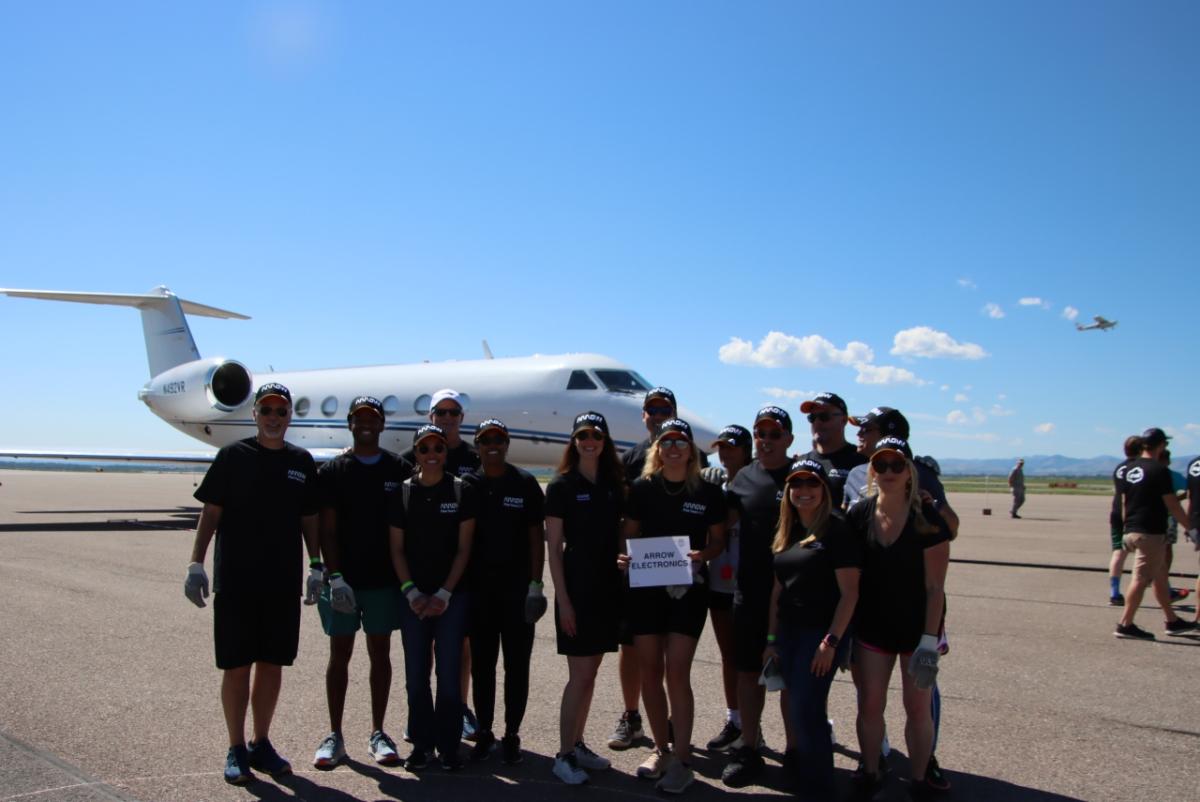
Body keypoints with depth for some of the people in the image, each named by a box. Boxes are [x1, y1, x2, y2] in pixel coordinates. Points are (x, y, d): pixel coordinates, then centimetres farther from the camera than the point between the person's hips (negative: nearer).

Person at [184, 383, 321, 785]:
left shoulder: (302, 462, 7)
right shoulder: (232, 456, -1)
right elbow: (210, 513, -1)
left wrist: (316, 566, 7)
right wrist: (196, 564, -7)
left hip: (283, 582, 3)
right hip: (235, 580, -3)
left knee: (272, 664, 10)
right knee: (237, 665, 2)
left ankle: (261, 744, 24)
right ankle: (236, 749, 15)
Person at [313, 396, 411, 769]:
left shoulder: (399, 470, 3)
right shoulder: (332, 471, 1)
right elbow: (327, 529, -3)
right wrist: (335, 576, -12)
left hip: (384, 580, 1)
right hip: (343, 578, -1)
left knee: (380, 652, 8)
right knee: (339, 653, 6)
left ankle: (377, 734, 18)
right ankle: (334, 736, 15)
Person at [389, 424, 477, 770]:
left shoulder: (462, 491, -1)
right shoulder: (403, 492, 3)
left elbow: (463, 548, -2)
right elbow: (397, 548, 4)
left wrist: (444, 593, -8)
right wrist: (411, 592, -6)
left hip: (451, 595, -1)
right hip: (413, 595, 2)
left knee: (449, 672, -1)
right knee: (416, 674, 5)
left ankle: (448, 746, 12)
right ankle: (421, 744, 18)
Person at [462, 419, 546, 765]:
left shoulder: (525, 483, 0)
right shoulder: (467, 484, 5)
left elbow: (537, 535, 0)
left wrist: (535, 583, -6)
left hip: (517, 585, -1)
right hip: (478, 585, 2)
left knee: (517, 662, 4)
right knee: (481, 662, 9)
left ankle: (512, 734, 15)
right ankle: (484, 731, 21)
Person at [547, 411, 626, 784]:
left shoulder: (614, 485, 9)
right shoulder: (561, 486, -6)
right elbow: (553, 548, -8)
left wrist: (625, 576, 4)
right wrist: (563, 600, -13)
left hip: (608, 587, 5)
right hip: (577, 586, -5)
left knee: (590, 673, 12)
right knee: (580, 676, -4)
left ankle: (578, 745, 24)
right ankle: (563, 755, 7)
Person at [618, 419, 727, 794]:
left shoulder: (709, 492, -1)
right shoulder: (642, 488, 1)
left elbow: (718, 540, 6)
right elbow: (628, 535, 7)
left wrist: (702, 556, -15)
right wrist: (624, 556, -14)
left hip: (688, 589, -2)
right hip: (646, 587, 2)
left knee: (677, 673, -6)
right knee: (650, 672, 8)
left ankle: (682, 760, 5)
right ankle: (661, 749, 24)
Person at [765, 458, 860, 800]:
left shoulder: (837, 530, -11)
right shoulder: (786, 532, 10)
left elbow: (849, 592, -14)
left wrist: (831, 641, -18)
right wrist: (771, 638, 11)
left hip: (822, 631, -7)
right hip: (789, 631, 7)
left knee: (806, 709, -7)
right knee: (799, 709, 13)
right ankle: (802, 774, 29)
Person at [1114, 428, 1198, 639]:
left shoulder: (1130, 470, 10)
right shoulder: (1159, 470, -13)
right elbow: (1172, 505, -12)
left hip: (1132, 531, 8)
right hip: (1151, 533, -8)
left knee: (1159, 576, 18)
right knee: (1141, 579, -4)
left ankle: (1172, 621, 27)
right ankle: (1125, 624, -3)